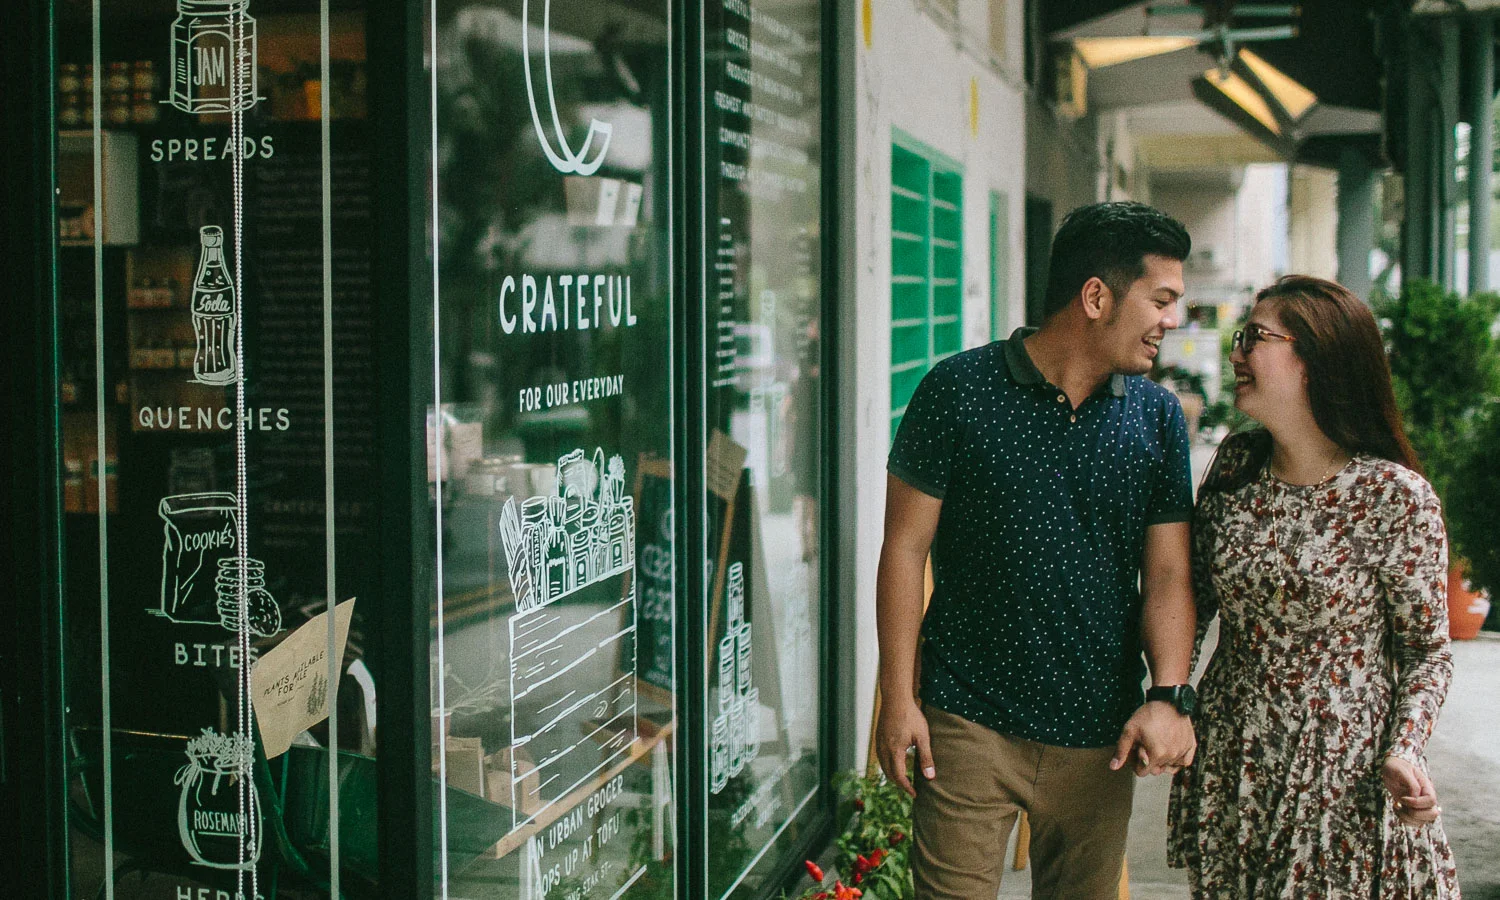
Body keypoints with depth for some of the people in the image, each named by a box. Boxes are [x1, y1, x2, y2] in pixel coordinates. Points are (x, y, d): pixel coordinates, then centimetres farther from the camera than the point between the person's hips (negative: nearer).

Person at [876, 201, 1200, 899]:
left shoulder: (1157, 417, 4)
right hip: (969, 725, -3)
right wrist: (897, 696, -6)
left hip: (1101, 736, 4)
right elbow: (905, 547, -3)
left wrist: (1168, 694, -12)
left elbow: (1167, 572, 4)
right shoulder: (959, 391, -6)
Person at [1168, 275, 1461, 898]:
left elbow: (1427, 650, -6)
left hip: (1341, 773, -4)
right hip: (1229, 764, 5)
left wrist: (1404, 752, -21)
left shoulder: (1396, 498, -14)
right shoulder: (1235, 463, 0)